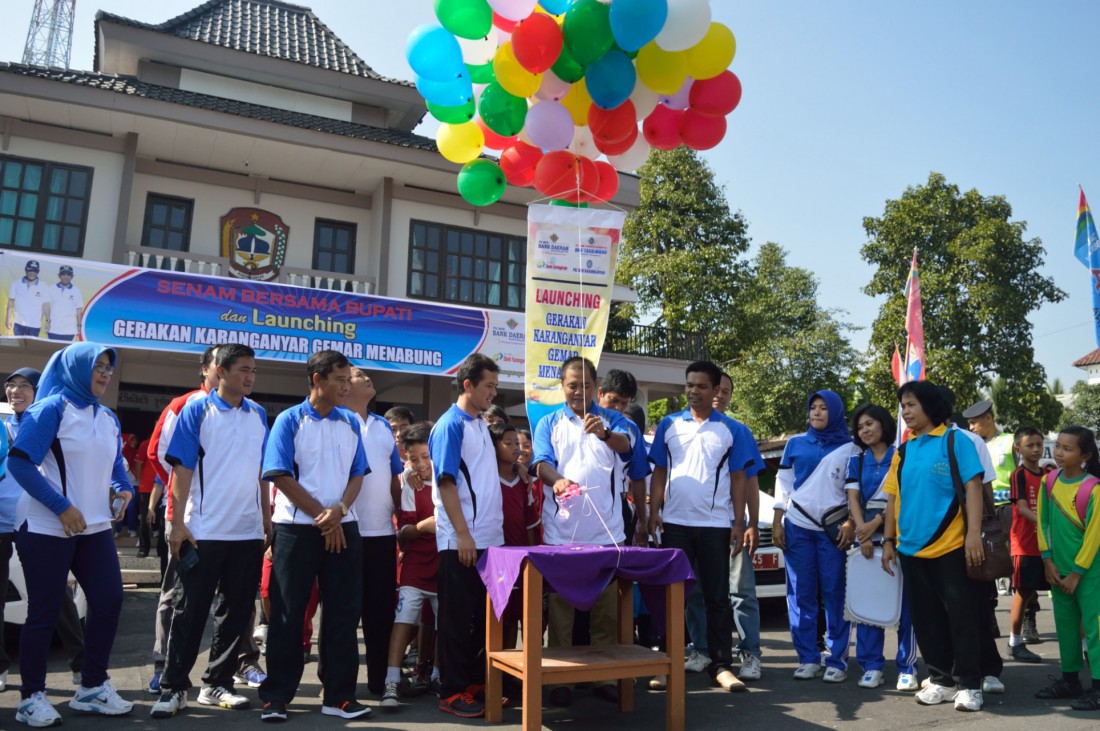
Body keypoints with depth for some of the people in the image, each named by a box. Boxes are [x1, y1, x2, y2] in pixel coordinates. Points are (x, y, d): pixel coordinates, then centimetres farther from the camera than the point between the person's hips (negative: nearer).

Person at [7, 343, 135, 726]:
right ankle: (32, 697, 16)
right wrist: (62, 507, -19)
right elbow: (19, 462, -15)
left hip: (95, 528, 7)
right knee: (44, 612, 2)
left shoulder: (108, 418, 11)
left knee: (109, 601, 4)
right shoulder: (51, 409, -9)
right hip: (48, 530, -6)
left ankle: (92, 688, 18)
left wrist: (124, 488, -1)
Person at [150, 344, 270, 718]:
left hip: (249, 532, 5)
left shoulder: (258, 414, 9)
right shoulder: (197, 410, -4)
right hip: (203, 530, -4)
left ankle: (217, 684, 22)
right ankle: (173, 687, 16)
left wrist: (267, 518, 11)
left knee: (237, 611, 10)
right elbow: (182, 469, -7)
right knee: (191, 611, 3)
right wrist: (178, 524, -12)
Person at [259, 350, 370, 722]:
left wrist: (339, 511, -10)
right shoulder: (289, 420, -4)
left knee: (343, 611, 6)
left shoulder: (350, 422, 8)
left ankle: (339, 695, 16)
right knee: (288, 614, 2)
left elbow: (357, 474, 9)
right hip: (297, 527, -4)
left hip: (343, 527, 4)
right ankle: (276, 696, 15)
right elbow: (281, 476, -10)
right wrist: (322, 517, -10)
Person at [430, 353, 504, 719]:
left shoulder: (482, 424, 14)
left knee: (483, 616, 14)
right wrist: (463, 534, -19)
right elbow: (446, 482, -16)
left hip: (489, 538, 8)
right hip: (461, 541, -8)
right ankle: (452, 692, 11)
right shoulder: (450, 425, -10)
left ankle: (476, 681, 25)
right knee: (457, 618, 1)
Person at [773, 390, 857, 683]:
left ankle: (837, 661, 7)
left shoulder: (848, 448, 5)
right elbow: (783, 485, 10)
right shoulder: (795, 444, 10)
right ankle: (808, 659, 11)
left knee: (835, 595, -1)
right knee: (800, 595, 3)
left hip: (833, 530, -2)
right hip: (797, 528, 2)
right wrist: (777, 522, 3)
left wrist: (850, 524, -9)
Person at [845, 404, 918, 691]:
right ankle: (871, 667, 9)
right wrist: (862, 533, -10)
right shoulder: (856, 461, 13)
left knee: (904, 603, -3)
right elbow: (853, 498, 5)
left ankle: (907, 668, 4)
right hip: (867, 537, 3)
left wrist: (876, 523, -14)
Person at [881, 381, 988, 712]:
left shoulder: (956, 441, -3)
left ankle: (969, 684, 11)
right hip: (911, 549, 5)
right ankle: (940, 680, 21)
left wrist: (974, 534, -16)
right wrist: (889, 541, 10)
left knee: (962, 616, 2)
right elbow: (893, 498, 13)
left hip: (952, 547, -5)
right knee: (926, 619, 11)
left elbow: (973, 488, -8)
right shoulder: (903, 451, 12)